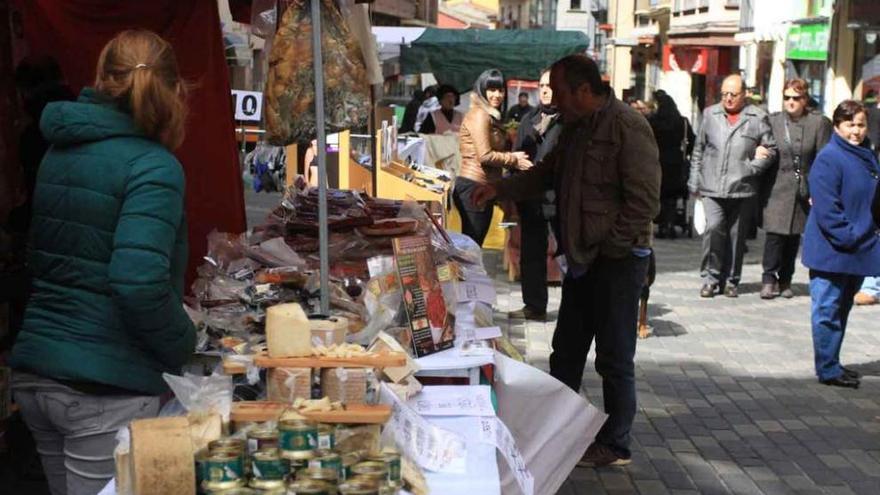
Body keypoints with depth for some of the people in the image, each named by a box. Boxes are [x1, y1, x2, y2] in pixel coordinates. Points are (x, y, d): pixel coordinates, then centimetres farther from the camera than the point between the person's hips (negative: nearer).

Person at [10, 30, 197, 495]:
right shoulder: (153, 166, -15)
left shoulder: (61, 149, 9)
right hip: (104, 389, -8)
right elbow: (139, 282, -26)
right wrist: (181, 347, -9)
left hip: (34, 371, 8)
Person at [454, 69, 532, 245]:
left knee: (474, 245, 12)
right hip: (474, 186, -9)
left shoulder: (492, 116, 19)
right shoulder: (479, 115, -10)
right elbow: (485, 156, -18)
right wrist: (514, 159, -7)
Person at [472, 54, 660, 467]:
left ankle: (615, 446, 15)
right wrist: (501, 189, 10)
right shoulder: (575, 128, 12)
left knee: (615, 358, 2)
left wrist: (608, 248, -18)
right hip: (582, 258, 9)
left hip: (617, 260, -9)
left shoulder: (626, 126, -18)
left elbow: (644, 200, -20)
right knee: (566, 351, 16)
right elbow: (546, 174, 24)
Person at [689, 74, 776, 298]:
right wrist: (694, 182, 12)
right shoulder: (710, 115, 11)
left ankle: (731, 280, 19)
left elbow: (771, 150, 6)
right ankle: (711, 277, -1)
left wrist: (753, 167, -10)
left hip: (742, 189, 0)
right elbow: (698, 150, 15)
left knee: (737, 236, 5)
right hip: (712, 187, 0)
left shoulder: (758, 118, 4)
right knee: (714, 227, -15)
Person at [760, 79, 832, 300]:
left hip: (803, 190, 1)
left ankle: (785, 281, 18)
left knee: (794, 236, 8)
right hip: (777, 188, -1)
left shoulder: (819, 122, 1)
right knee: (774, 233, -11)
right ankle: (769, 279, -6)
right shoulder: (773, 121, 3)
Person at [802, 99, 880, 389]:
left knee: (842, 309, 16)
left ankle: (832, 364, 26)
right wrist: (848, 236, -19)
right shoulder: (828, 159, -14)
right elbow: (826, 208, -20)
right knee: (828, 310, -1)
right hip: (831, 251, -9)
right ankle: (828, 370, 6)